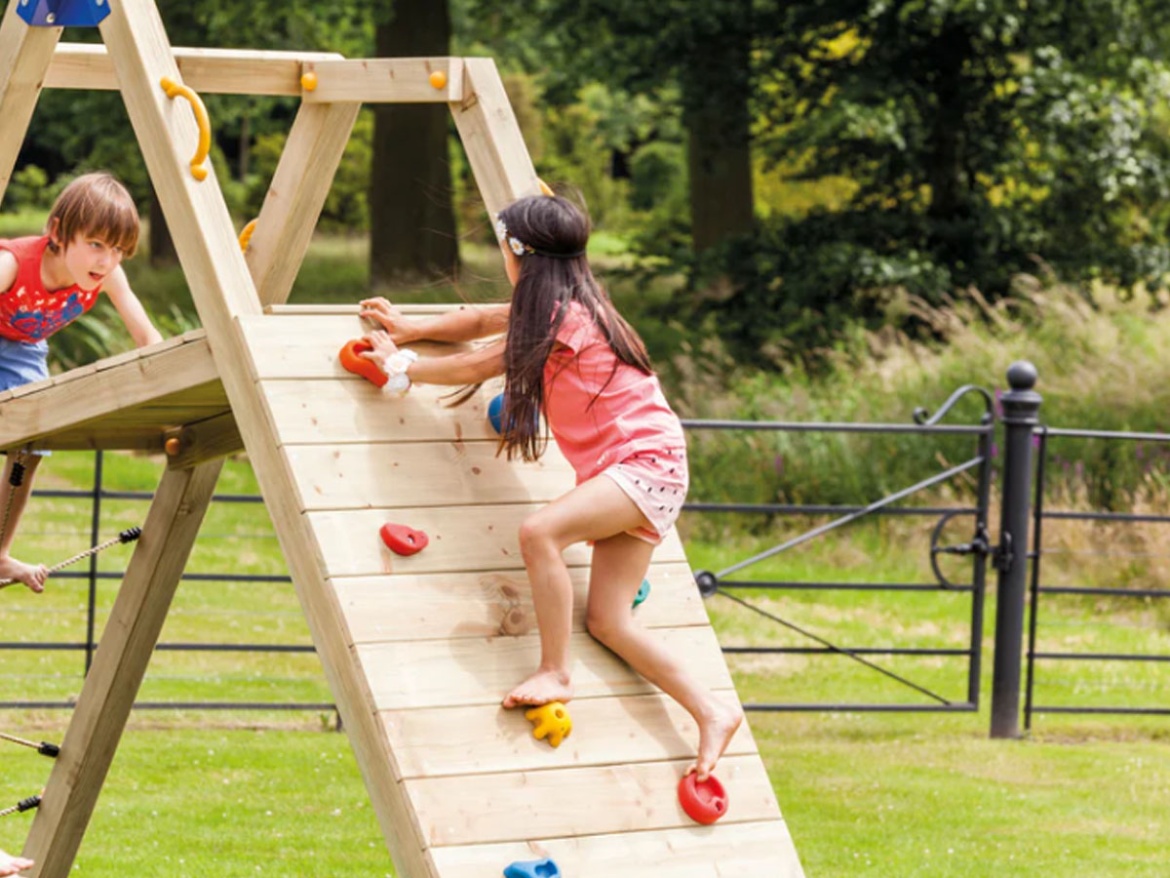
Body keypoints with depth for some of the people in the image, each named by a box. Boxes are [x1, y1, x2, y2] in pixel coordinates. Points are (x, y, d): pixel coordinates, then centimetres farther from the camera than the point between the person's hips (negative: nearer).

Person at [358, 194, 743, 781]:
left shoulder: (563, 318, -14)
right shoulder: (551, 308, 13)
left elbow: (478, 366, -9)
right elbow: (484, 323, 28)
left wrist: (400, 367, 2)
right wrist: (412, 329, 20)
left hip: (646, 462, -10)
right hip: (618, 470, 10)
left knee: (540, 531, -31)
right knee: (608, 621, 1)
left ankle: (554, 674, -24)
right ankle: (711, 714, 3)